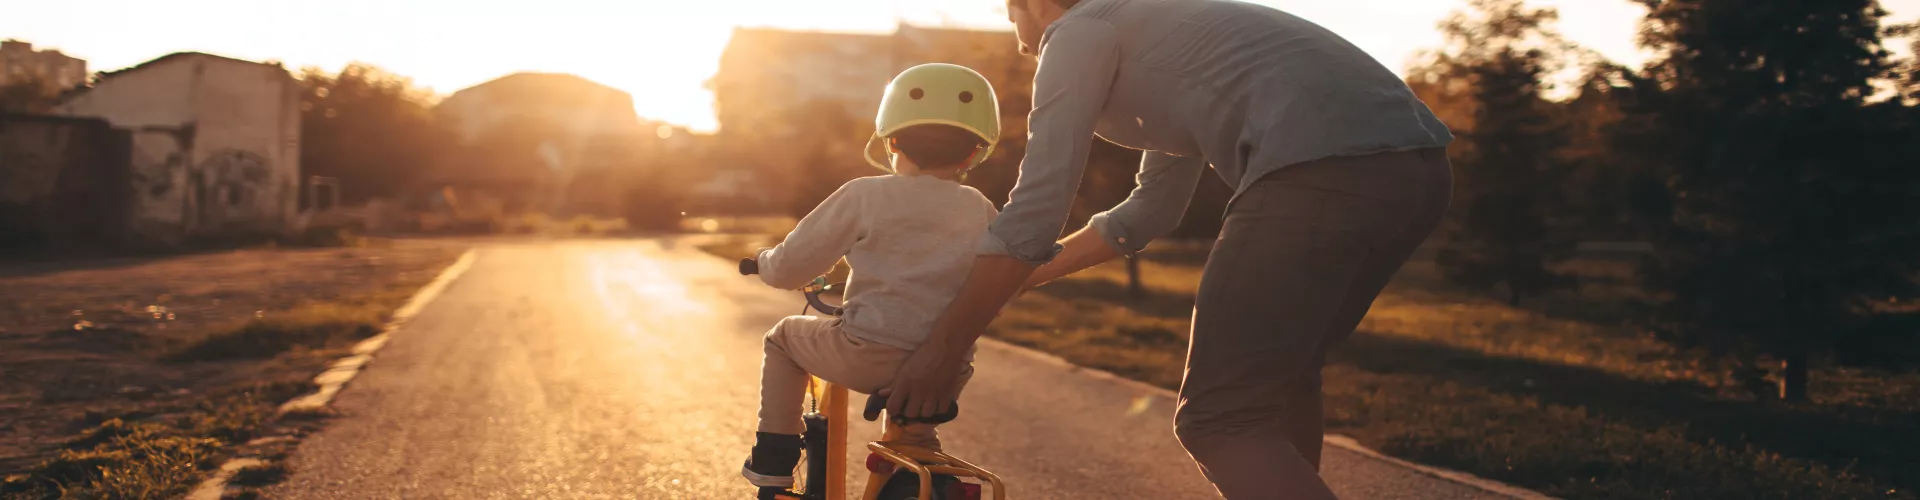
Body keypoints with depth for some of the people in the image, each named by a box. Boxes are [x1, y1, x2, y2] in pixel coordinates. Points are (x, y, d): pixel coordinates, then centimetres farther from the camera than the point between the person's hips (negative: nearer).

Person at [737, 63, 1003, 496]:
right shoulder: (983, 213, 8)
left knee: (784, 337, 24)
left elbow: (790, 267, 2)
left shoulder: (865, 196, -2)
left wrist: (764, 261, 26)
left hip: (868, 357, -4)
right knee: (909, 436, 37)